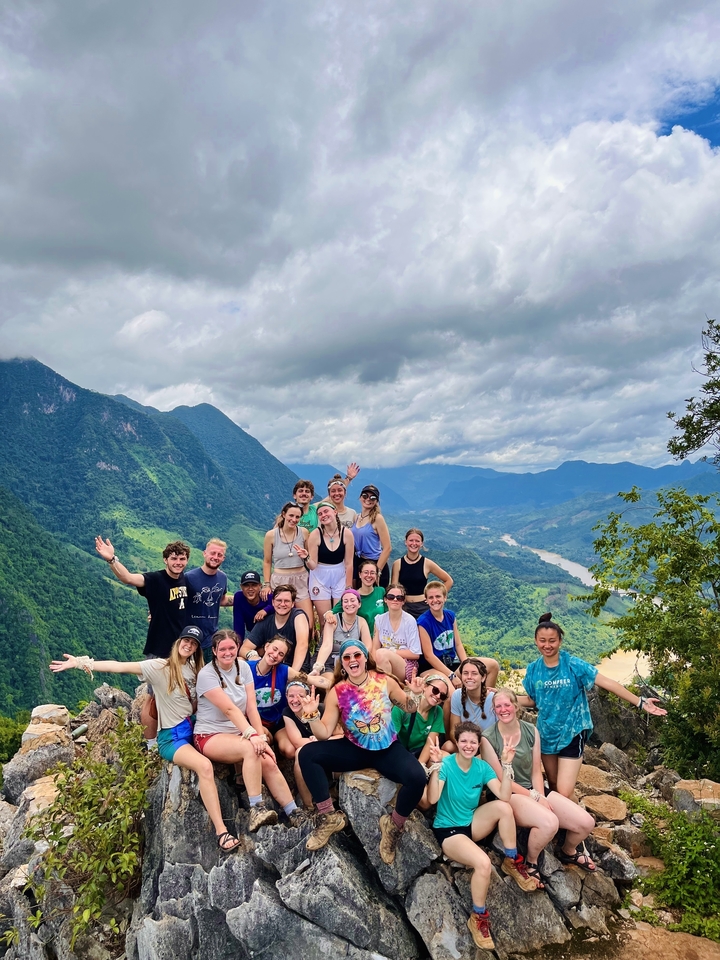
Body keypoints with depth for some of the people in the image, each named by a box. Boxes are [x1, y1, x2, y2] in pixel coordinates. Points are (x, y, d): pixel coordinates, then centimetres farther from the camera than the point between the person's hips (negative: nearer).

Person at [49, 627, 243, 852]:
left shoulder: (194, 668, 8)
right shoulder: (159, 667, -9)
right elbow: (120, 667, -17)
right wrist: (82, 663, -25)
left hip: (194, 728, 6)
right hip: (172, 736, -6)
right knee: (204, 766, -32)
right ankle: (221, 832, -27)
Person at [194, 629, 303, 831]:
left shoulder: (243, 667, 0)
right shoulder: (207, 675, -16)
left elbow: (251, 707, -5)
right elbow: (230, 709, -26)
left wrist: (262, 738, -15)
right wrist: (252, 734, -36)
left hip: (238, 733, 5)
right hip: (210, 736, -5)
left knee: (268, 762, -21)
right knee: (250, 748, -33)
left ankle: (294, 815, -14)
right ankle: (257, 810, -29)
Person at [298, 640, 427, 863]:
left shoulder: (385, 682, -9)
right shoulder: (336, 693, -9)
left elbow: (409, 708, 5)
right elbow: (324, 734, -9)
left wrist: (414, 694, -16)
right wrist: (312, 715, -26)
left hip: (388, 750, -1)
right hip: (355, 750, 1)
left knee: (417, 777, -30)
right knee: (307, 754, -19)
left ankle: (393, 825, 0)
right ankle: (329, 817, -6)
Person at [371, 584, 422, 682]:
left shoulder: (410, 621, -5)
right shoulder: (379, 619, 7)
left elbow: (415, 654, -5)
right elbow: (374, 649, 4)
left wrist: (392, 652, -7)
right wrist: (378, 665, -17)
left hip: (406, 666, -2)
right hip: (386, 667, 2)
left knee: (382, 653, -31)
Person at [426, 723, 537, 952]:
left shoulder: (482, 767, -5)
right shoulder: (446, 764, -19)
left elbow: (504, 796, -16)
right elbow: (432, 799, -31)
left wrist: (506, 764, -25)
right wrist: (436, 765, -40)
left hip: (472, 825, 5)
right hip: (448, 830, -5)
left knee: (503, 807, -22)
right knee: (483, 863, -31)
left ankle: (512, 863, -2)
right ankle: (478, 918, -6)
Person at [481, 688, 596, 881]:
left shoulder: (531, 731, 2)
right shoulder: (488, 738, -13)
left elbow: (536, 771, 3)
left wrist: (541, 796, -14)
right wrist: (535, 797, -13)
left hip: (535, 790, 6)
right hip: (507, 796, -6)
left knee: (586, 822, -8)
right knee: (549, 823, -34)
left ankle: (568, 852, 26)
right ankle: (530, 863, -4)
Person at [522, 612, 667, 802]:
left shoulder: (573, 665, -16)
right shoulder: (533, 669, -5)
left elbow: (607, 683, -18)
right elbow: (531, 700, 6)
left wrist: (639, 702, -23)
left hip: (572, 733, -4)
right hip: (546, 734, 4)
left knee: (564, 793, -10)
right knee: (553, 787, 19)